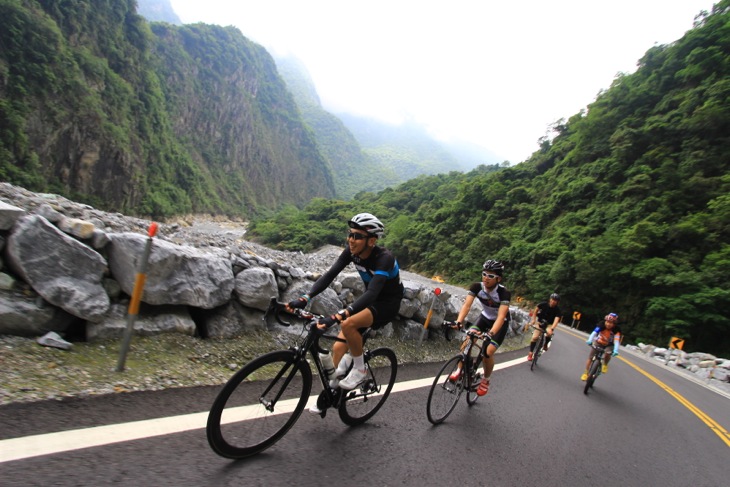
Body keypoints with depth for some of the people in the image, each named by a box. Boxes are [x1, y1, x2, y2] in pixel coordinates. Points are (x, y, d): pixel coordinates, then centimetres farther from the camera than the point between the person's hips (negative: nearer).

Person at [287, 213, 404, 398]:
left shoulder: (384, 258, -32)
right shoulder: (352, 251, -14)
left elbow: (372, 292, -44)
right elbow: (330, 274, -18)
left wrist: (339, 315, -55)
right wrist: (305, 298, -32)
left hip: (387, 303, -6)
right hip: (369, 300, 6)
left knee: (348, 324, -32)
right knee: (338, 347, -2)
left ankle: (360, 369, -8)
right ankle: (330, 389, 20)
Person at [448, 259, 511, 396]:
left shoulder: (504, 293, -32)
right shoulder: (477, 287, -23)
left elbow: (501, 316, -41)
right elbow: (467, 305, -32)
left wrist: (491, 333, -56)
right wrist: (458, 321, -48)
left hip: (500, 322, -3)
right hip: (485, 317, 3)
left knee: (488, 353, -14)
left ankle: (485, 380, 14)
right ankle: (459, 370, 2)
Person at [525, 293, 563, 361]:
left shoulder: (557, 310, -22)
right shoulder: (543, 304, -18)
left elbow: (556, 320, -35)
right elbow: (535, 311, -4)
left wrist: (551, 329, -51)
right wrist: (533, 320, -13)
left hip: (549, 324, -1)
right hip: (540, 322, 1)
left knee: (549, 333, -34)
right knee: (535, 337, -15)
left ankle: (545, 345, -4)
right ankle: (530, 354, -3)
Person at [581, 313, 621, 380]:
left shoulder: (616, 330, -27)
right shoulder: (601, 324, -27)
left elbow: (616, 340, -37)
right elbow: (594, 333, -39)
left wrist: (615, 350, -53)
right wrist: (590, 340, -56)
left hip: (608, 345, 0)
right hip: (598, 342, 1)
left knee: (608, 353, -31)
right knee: (590, 357, -4)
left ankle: (605, 365, 2)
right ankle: (586, 373, 11)